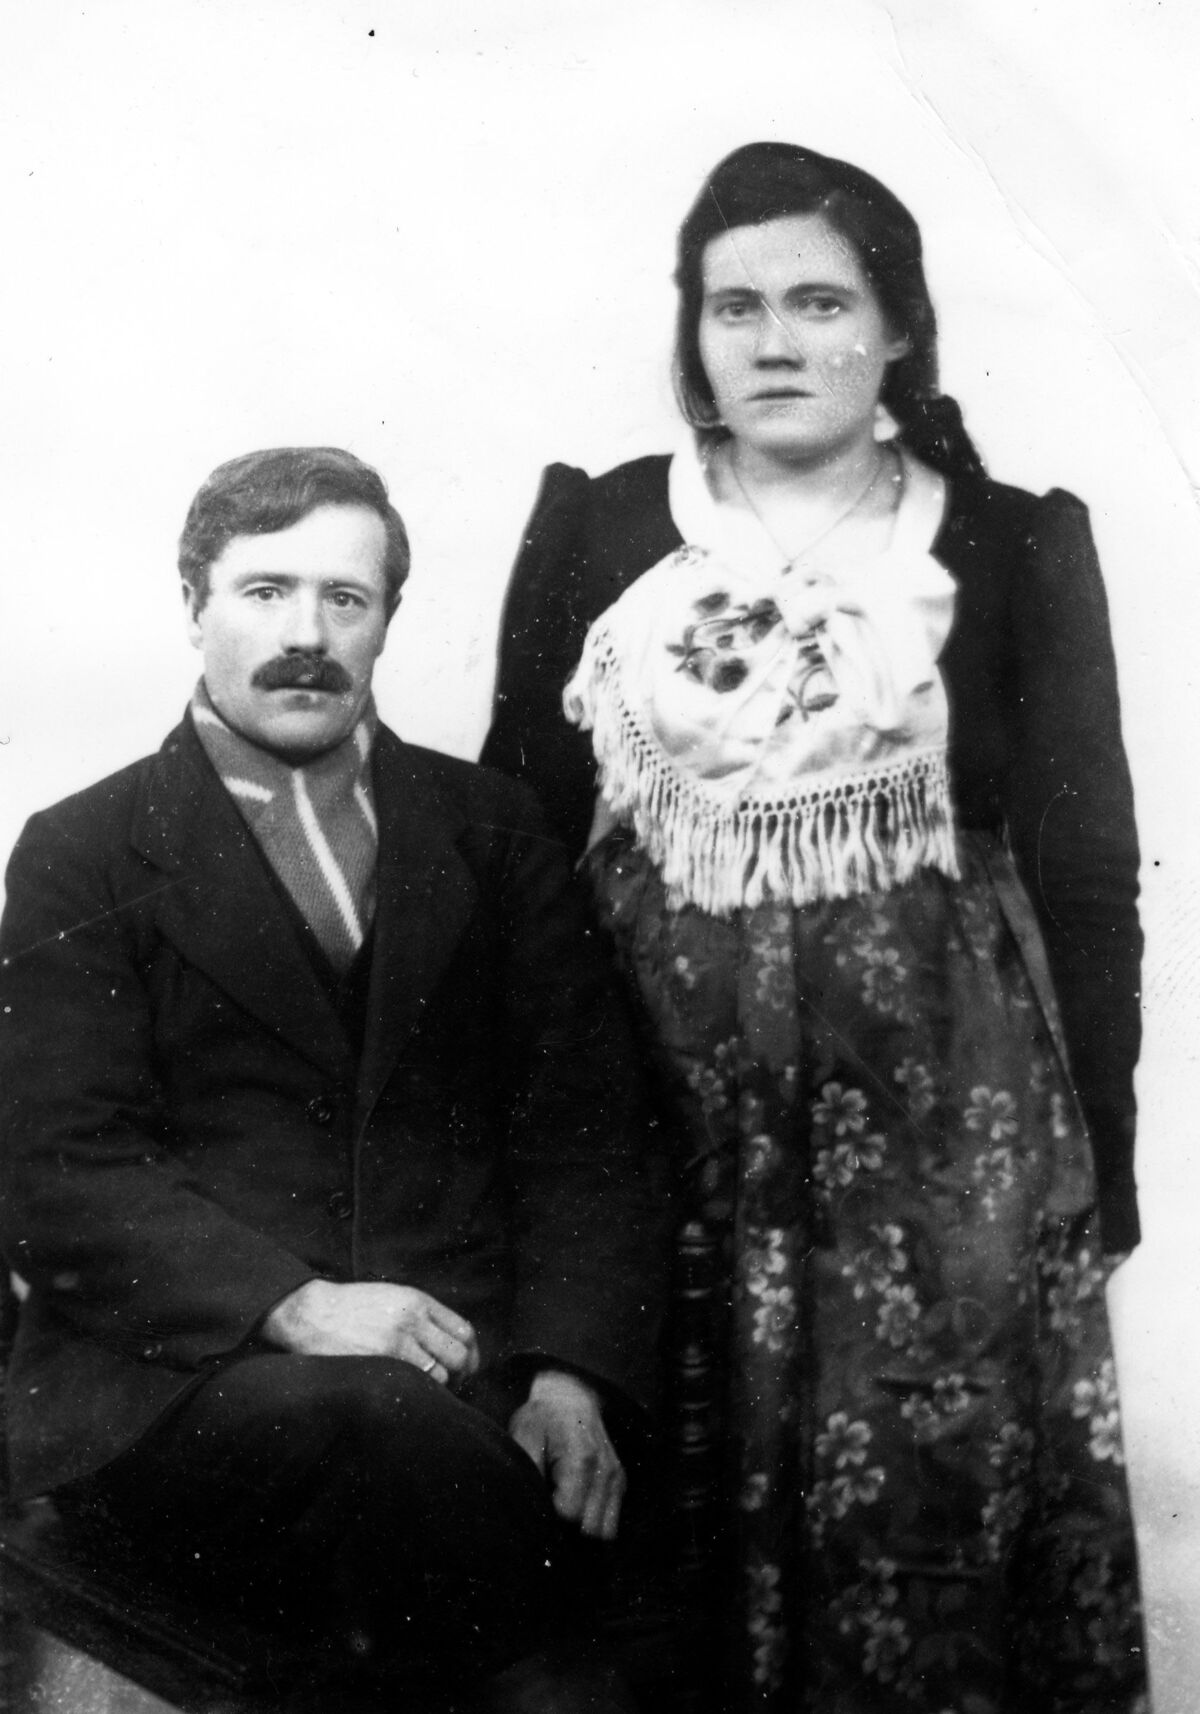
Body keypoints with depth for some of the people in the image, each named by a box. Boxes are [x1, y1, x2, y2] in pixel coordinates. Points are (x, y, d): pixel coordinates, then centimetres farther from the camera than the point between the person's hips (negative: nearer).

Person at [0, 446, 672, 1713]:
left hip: (469, 1364, 2)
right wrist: (293, 1303, -19)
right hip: (185, 1374, -2)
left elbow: (585, 1126, 10)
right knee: (385, 1421, -33)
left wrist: (572, 1371, -7)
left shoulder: (486, 826, 16)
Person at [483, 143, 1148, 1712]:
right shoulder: (593, 528, 6)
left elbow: (1086, 874, 4)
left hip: (935, 1111, -1)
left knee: (925, 1504, -1)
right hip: (660, 1108, 1)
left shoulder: (1015, 547, 3)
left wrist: (1096, 1168, 0)